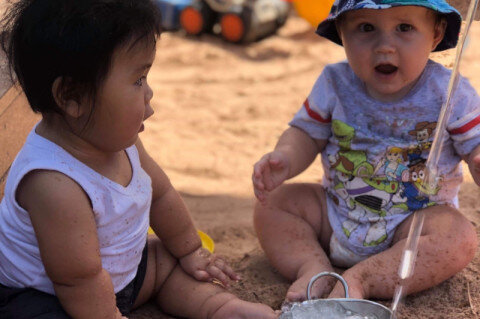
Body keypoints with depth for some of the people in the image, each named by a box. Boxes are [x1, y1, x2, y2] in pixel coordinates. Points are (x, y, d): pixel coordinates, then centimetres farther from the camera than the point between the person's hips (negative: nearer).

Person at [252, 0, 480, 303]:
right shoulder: (335, 84, -8)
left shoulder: (451, 94, -15)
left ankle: (359, 280, -30)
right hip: (336, 216, 3)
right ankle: (313, 266, -20)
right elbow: (306, 133, 0)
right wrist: (284, 158, -23)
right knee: (271, 204, -8)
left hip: (416, 218, -2)